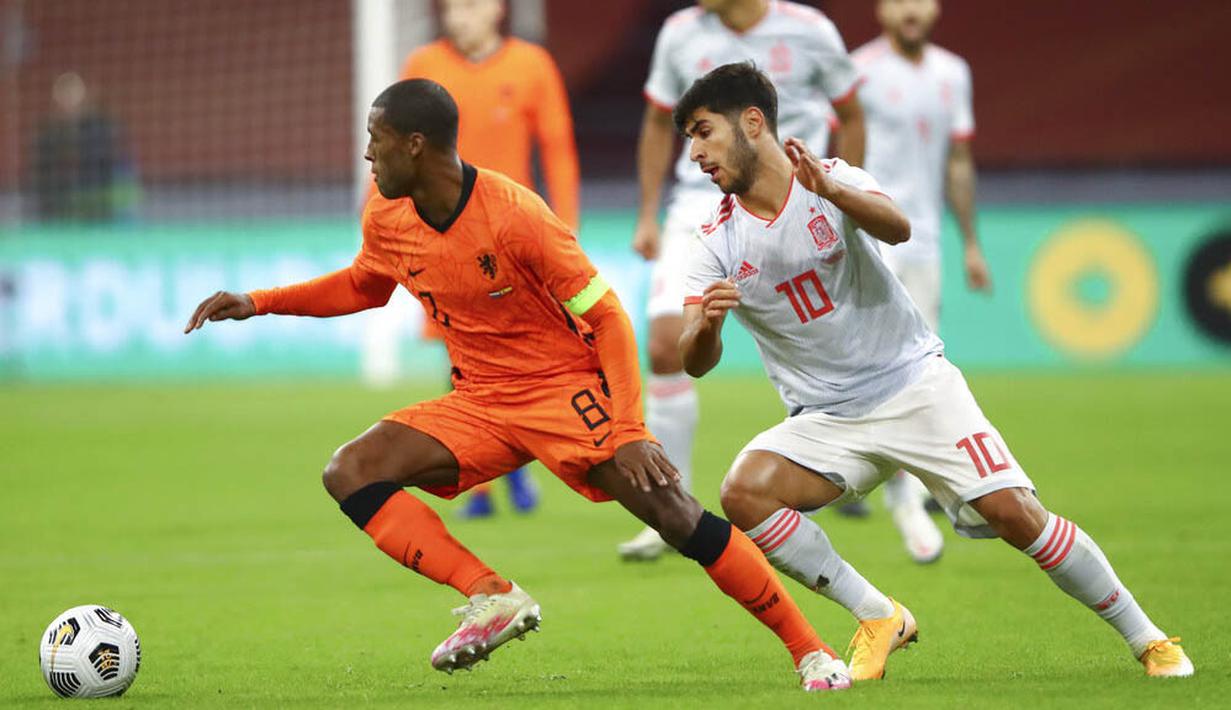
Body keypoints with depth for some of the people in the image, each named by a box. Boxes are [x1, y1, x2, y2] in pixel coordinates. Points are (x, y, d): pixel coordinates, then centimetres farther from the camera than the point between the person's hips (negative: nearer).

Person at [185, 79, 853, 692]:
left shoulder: (514, 215, -23)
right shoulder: (386, 220, -3)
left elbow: (605, 315, -19)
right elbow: (362, 285, 22)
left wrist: (629, 431, -27)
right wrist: (258, 302, 11)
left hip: (568, 388, -6)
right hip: (479, 404, 6)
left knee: (675, 515, -21)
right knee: (350, 472, -15)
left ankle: (809, 649, -11)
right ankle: (491, 596, -20)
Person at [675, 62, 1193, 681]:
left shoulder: (834, 180, -7)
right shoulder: (716, 245, -1)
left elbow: (896, 228, -29)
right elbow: (694, 363, -9)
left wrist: (829, 190, -48)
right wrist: (706, 325, -33)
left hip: (914, 383, -3)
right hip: (826, 421, 3)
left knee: (1013, 512, -17)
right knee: (743, 492, -24)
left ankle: (1147, 640, -1)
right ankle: (878, 619, -11)